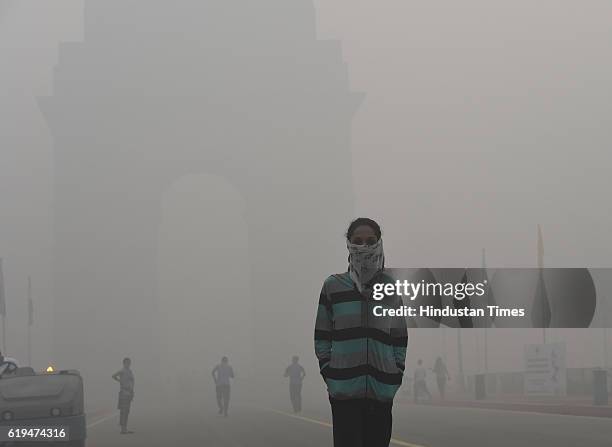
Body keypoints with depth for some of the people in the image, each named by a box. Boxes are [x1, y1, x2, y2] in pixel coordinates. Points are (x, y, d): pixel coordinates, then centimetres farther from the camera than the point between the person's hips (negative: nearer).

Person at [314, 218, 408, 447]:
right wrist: (328, 372, -3)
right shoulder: (333, 286, 4)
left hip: (382, 391, 2)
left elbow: (400, 338, 12)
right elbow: (322, 336, 6)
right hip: (344, 391, -2)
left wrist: (396, 375, 3)